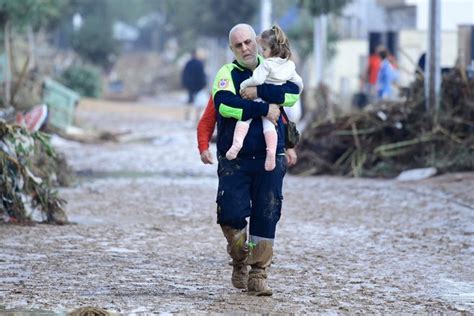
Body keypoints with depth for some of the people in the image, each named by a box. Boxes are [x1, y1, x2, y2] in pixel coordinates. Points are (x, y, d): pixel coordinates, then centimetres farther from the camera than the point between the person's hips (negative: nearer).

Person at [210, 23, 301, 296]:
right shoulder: (227, 74, 1)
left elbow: (293, 93, -9)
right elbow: (224, 104, -19)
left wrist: (259, 92, -17)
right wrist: (264, 109, -18)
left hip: (270, 160, 2)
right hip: (234, 159, -2)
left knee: (266, 217, -1)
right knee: (231, 215, -9)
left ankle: (258, 274, 7)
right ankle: (240, 263, 16)